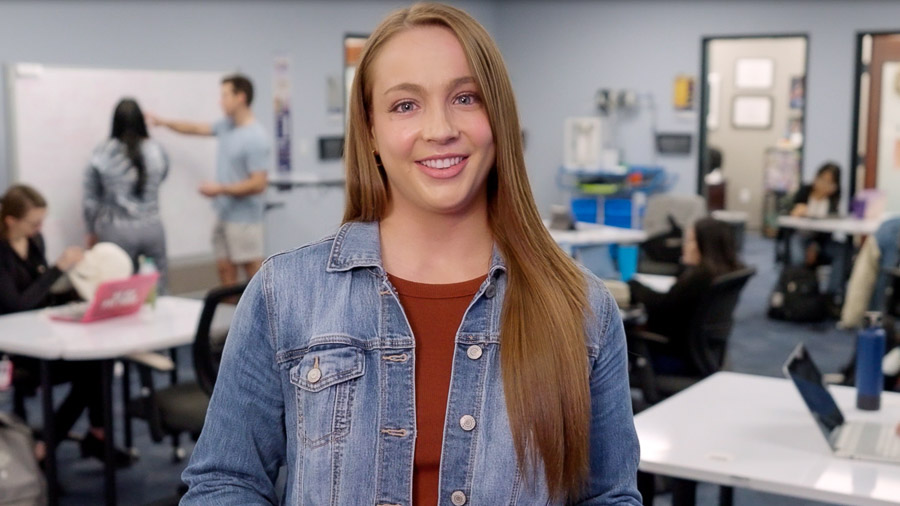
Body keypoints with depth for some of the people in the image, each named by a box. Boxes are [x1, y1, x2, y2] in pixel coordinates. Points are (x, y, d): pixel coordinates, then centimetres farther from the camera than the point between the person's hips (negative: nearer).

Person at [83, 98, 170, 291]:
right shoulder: (156, 150, -5)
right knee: (158, 284, 13)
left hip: (117, 231, -1)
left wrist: (92, 232, 11)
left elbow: (90, 199, -2)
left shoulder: (102, 153, -8)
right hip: (152, 229, 1)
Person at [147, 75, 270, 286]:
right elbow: (196, 128, 25)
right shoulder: (226, 126, 7)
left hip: (244, 219, -8)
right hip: (224, 214, 8)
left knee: (253, 271, -2)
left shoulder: (256, 138, -18)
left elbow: (258, 184, -21)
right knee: (225, 268, 11)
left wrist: (220, 189, -17)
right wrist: (163, 122, 24)